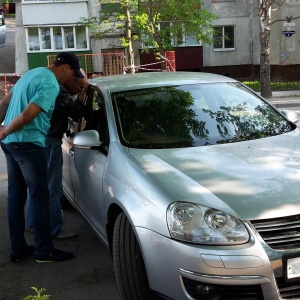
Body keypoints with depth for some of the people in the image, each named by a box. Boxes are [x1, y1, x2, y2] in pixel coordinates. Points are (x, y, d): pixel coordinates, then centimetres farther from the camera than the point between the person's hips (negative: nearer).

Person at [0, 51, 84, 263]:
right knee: (40, 196, -1)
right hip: (28, 143, -10)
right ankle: (44, 250, 7)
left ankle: (18, 248, 20)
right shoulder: (51, 84, -15)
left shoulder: (32, 74, 16)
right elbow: (26, 116, -22)